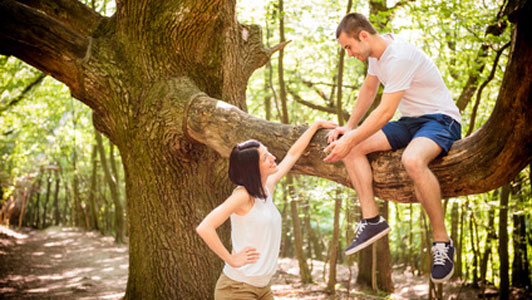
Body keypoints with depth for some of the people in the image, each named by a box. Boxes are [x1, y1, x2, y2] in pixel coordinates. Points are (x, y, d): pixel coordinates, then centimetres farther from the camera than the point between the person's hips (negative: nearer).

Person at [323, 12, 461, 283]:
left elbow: (385, 112, -26)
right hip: (410, 122, 9)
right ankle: (372, 220, -8)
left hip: (440, 120, -9)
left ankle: (442, 241, -25)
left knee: (412, 160, -41)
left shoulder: (399, 57, -25)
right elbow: (368, 89, 21)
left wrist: (350, 141, -20)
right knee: (352, 148, -8)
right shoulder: (376, 52, 5)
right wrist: (349, 128, 14)